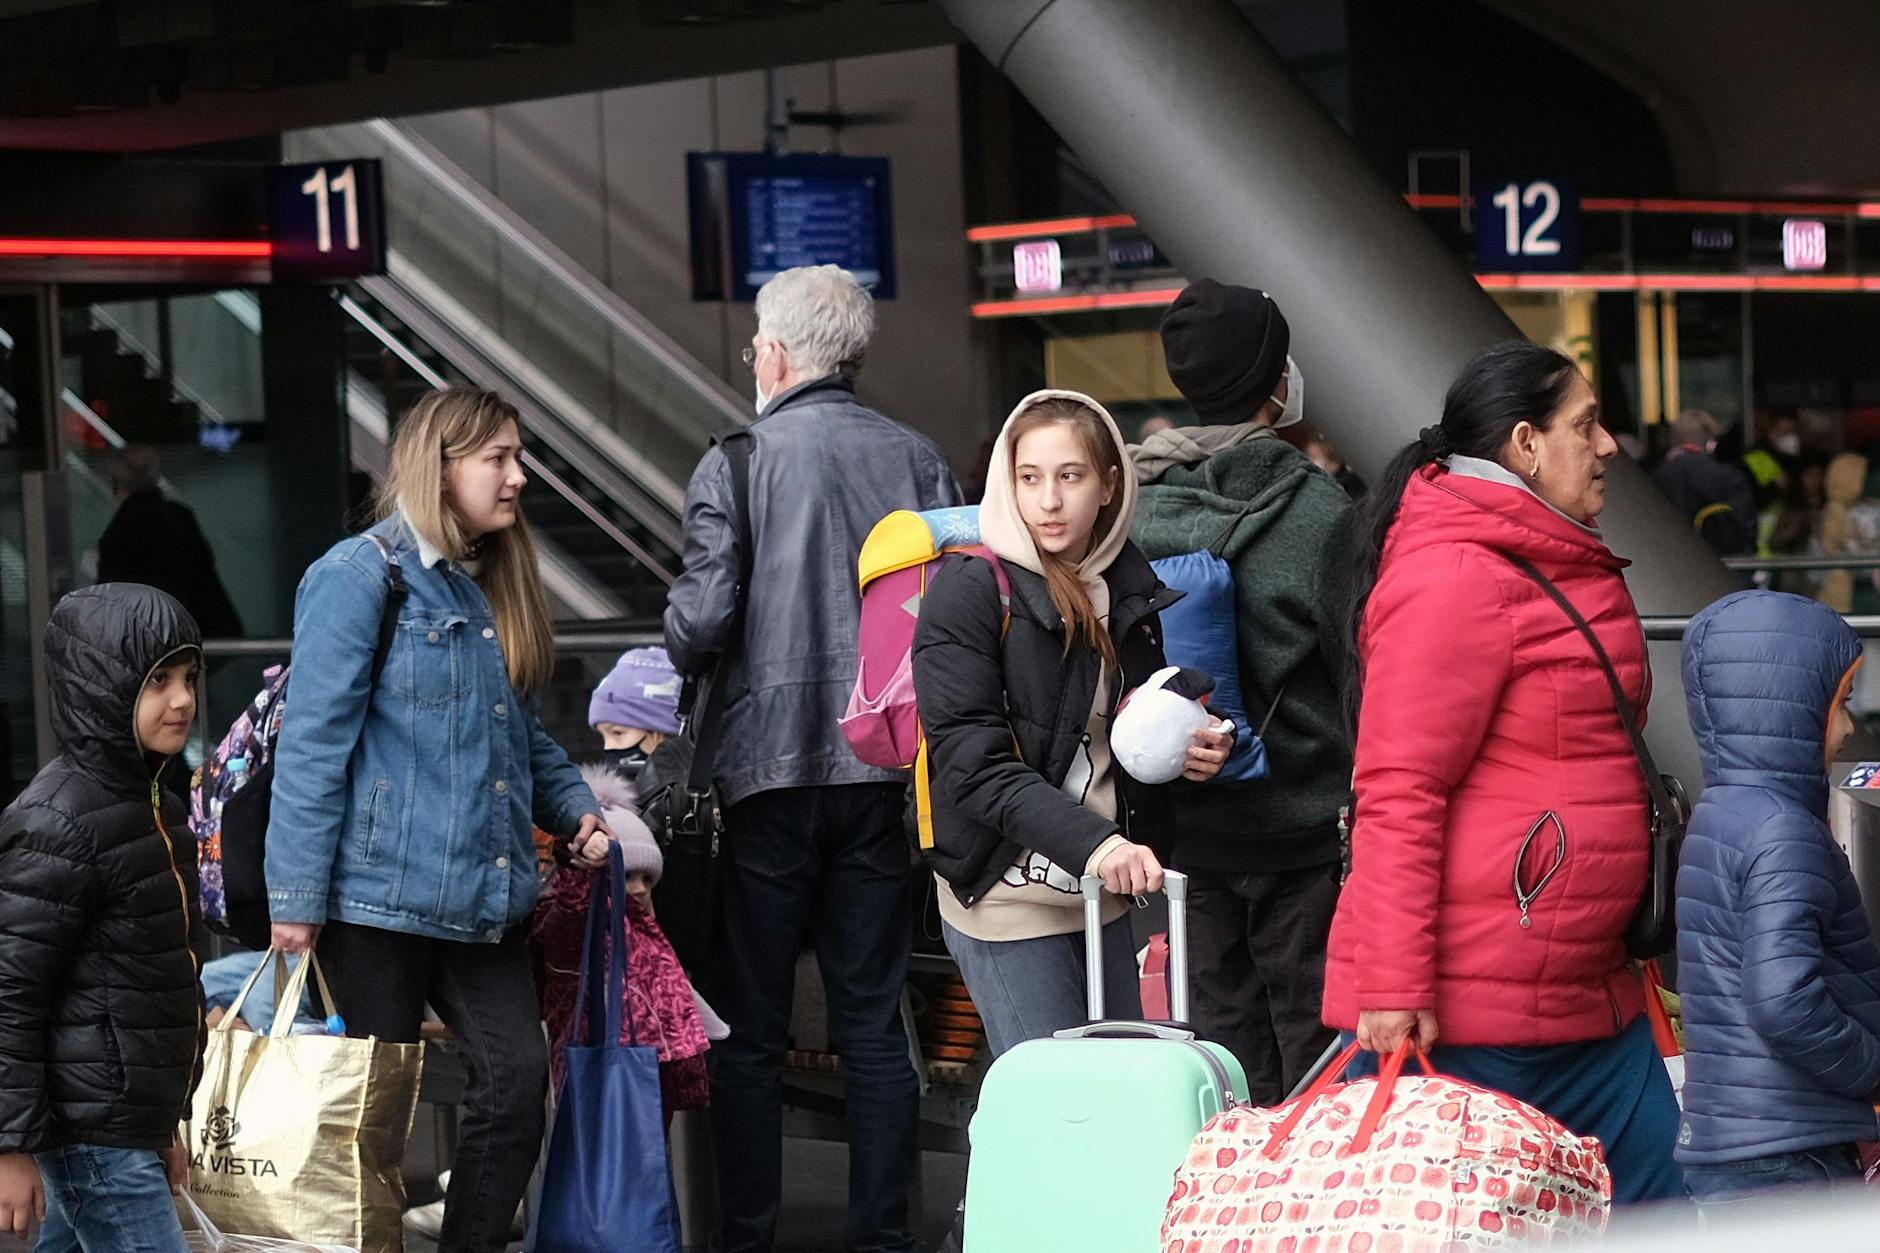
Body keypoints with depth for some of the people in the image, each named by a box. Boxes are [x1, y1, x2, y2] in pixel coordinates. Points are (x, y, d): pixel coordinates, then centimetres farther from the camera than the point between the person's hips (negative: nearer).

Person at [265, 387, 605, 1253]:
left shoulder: (489, 587, 15)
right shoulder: (359, 578, -9)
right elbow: (313, 744, -13)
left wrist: (574, 807, 8)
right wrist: (296, 896, -16)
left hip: (481, 898, 7)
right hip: (381, 897, -7)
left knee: (518, 1078, -1)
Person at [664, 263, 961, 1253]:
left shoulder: (735, 466, -7)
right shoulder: (919, 461, 3)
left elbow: (701, 623, -12)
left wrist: (677, 646, 10)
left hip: (771, 771, -3)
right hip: (885, 767, 3)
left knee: (752, 1029, 6)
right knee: (873, 1021, 9)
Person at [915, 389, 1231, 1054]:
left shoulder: (1131, 588, 10)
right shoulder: (967, 589, -10)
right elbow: (973, 763, -18)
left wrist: (1195, 747, 1)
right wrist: (1090, 841, -30)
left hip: (1105, 899, 7)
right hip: (1008, 903, -7)